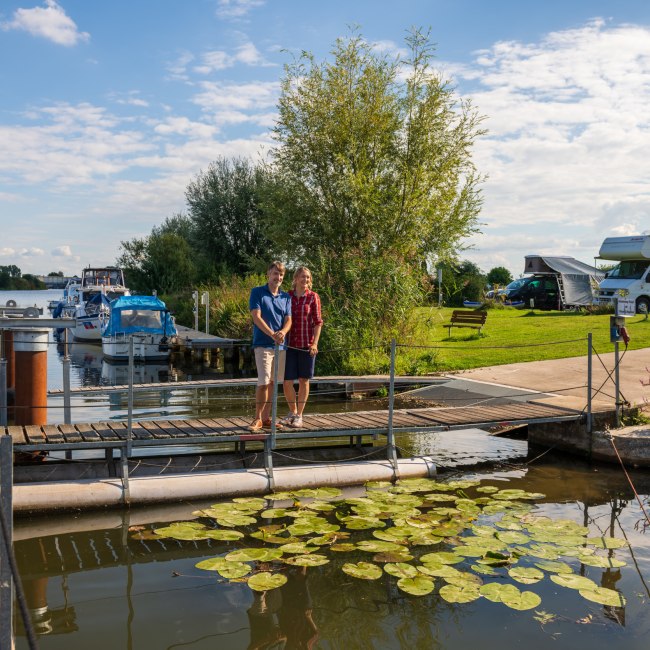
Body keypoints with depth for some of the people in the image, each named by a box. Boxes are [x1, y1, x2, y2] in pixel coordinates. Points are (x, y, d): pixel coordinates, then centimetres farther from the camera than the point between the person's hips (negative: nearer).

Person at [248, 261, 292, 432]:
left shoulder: (286, 297, 13)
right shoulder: (257, 292, -1)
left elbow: (288, 320, 6)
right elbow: (256, 317, -10)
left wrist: (283, 332, -18)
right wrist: (272, 334, -21)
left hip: (281, 345, 5)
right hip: (263, 344, -5)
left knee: (272, 382, 9)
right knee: (264, 381, -12)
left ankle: (266, 417, 17)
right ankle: (258, 418, -3)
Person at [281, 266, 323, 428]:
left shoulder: (313, 297, -1)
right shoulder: (287, 296, 6)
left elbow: (318, 322, -3)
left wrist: (315, 343, -12)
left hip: (307, 345, -2)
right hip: (290, 345, 2)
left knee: (303, 380, 5)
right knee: (287, 381, 1)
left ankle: (299, 416, 16)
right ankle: (292, 412, 23)